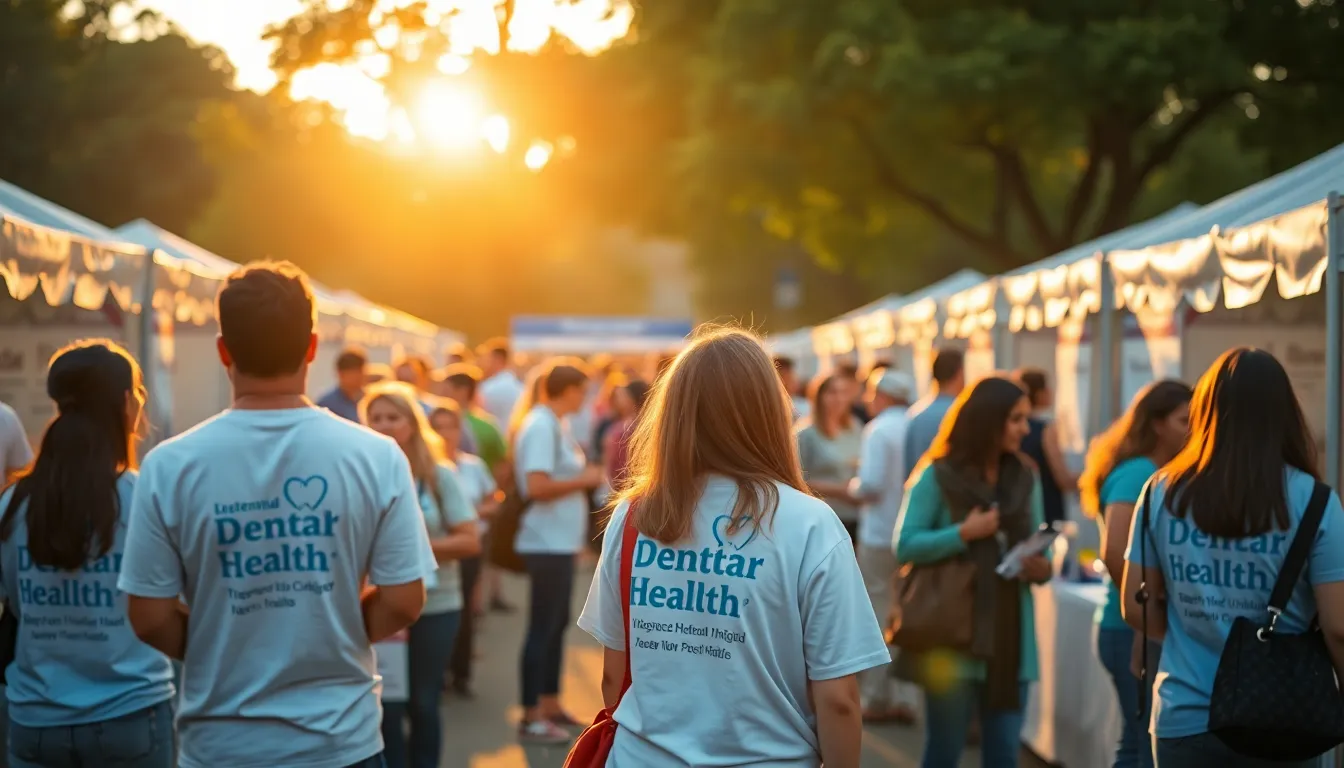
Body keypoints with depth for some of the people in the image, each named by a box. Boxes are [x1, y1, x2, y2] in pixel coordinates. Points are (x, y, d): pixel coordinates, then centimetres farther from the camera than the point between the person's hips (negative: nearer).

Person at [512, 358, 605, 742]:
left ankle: (549, 704, 27)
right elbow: (537, 487, -25)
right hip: (547, 542, -10)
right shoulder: (541, 426, -18)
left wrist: (583, 477, 6)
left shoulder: (555, 424, 12)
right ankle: (531, 717, 3)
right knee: (543, 628, -4)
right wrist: (584, 480, -15)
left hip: (561, 541, 10)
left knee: (557, 624, 17)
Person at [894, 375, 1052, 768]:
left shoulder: (1026, 478, 9)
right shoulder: (938, 476, -6)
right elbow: (905, 545, -10)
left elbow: (1036, 547, 13)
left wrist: (1041, 567, -9)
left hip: (1011, 636, 4)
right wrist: (963, 534, -19)